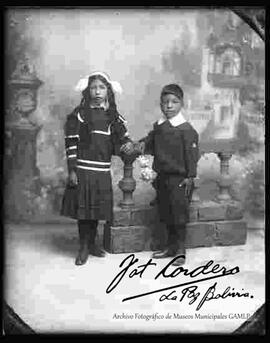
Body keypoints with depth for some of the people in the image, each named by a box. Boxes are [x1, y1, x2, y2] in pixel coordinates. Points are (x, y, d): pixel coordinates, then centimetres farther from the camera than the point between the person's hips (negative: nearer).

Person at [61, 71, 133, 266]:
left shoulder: (113, 116, 8)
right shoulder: (79, 114, -4)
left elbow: (122, 138, 15)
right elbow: (71, 143, -6)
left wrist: (127, 144, -10)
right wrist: (72, 170, -10)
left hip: (103, 171, 4)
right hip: (83, 169, -4)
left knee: (97, 209, 11)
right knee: (83, 208, 1)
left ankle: (92, 243, 27)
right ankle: (84, 248, 14)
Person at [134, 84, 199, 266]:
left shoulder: (186, 129, -11)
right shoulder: (158, 127, 8)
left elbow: (192, 154, -11)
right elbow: (152, 145, 19)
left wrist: (190, 176, -13)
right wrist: (142, 144, -3)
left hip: (180, 178, -6)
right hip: (162, 177, 6)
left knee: (179, 214, 0)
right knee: (166, 214, 14)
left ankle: (180, 250, 14)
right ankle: (171, 247, 28)